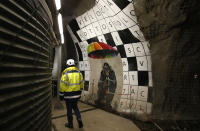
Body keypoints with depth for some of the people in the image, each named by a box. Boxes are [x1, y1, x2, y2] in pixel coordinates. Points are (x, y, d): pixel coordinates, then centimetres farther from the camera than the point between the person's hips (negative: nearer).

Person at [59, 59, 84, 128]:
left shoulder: (65, 74, -13)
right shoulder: (79, 73, 1)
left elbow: (62, 86, -11)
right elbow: (81, 84, 8)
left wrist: (61, 95, 0)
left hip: (69, 95, -4)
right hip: (77, 94, 5)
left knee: (69, 109, 11)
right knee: (75, 107, 24)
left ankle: (70, 124, 25)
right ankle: (79, 119, 8)